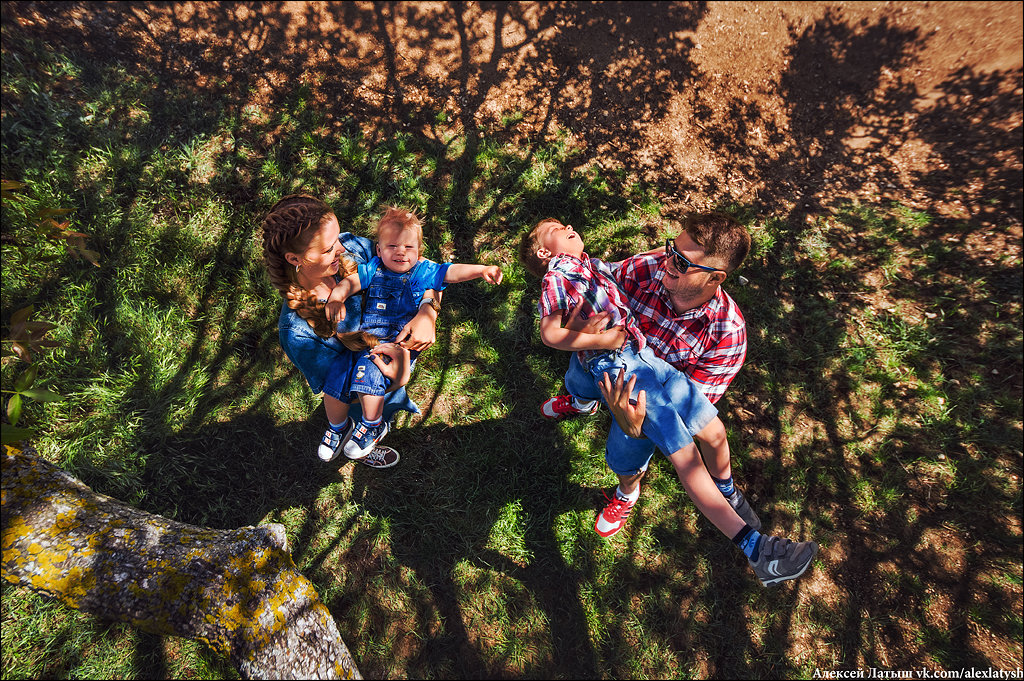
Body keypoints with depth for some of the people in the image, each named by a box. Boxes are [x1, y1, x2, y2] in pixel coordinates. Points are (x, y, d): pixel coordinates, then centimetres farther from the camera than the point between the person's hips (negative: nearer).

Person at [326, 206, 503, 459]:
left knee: (368, 369, -21)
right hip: (370, 333, 6)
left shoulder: (424, 270, 4)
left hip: (402, 338, -6)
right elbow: (350, 281, 0)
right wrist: (336, 297, -22)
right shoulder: (373, 269, 10)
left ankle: (373, 425, -7)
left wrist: (482, 269, -18)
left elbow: (452, 272, -4)